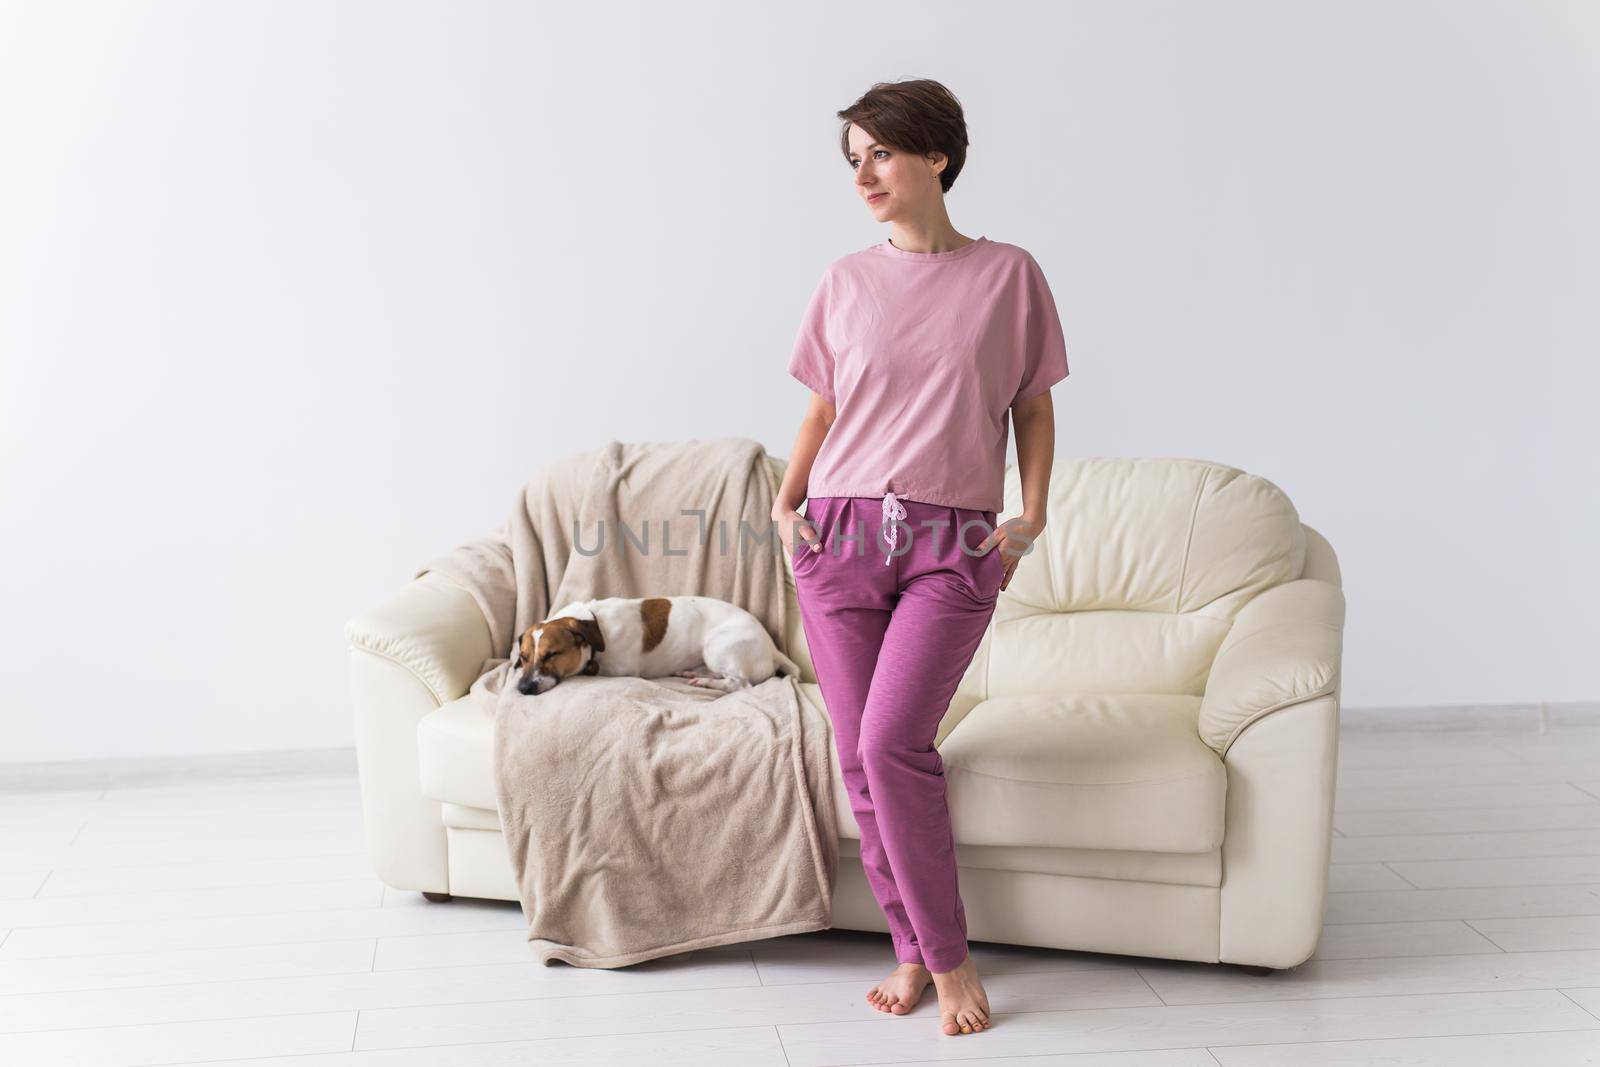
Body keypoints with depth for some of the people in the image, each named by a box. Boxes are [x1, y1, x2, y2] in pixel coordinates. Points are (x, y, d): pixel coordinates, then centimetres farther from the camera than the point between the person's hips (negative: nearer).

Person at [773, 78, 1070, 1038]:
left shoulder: (1008, 275, 3)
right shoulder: (846, 282, 9)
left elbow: (1034, 404, 9)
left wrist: (1033, 517, 0)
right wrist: (787, 501, 5)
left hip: (953, 544, -3)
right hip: (843, 532, 3)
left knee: (892, 743, -18)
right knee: (860, 757, 1)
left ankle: (949, 958, -4)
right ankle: (915, 951, 14)